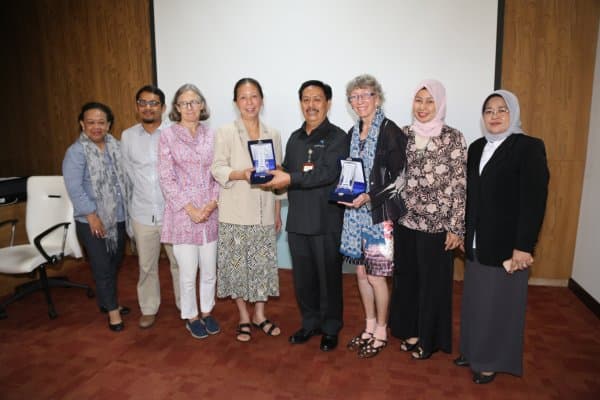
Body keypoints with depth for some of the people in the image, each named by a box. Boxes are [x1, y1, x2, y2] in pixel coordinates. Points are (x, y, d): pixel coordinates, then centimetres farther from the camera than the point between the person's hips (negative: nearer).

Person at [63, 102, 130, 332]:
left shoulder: (115, 146, 5)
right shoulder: (76, 152, -12)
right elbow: (74, 187, -17)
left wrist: (127, 207, 6)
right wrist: (91, 214, -19)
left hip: (118, 217, 6)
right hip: (91, 221, -6)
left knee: (115, 263, 17)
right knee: (102, 266, 4)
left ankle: (106, 302, 36)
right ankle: (112, 309, 20)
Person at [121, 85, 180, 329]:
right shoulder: (127, 136, 2)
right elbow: (128, 171, 11)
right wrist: (142, 193, 12)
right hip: (142, 213, 3)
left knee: (179, 262, 11)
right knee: (146, 265, 15)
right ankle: (149, 308, 33)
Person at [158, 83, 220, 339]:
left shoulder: (211, 136, 6)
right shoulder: (168, 136, -2)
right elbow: (166, 178, -7)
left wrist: (213, 203, -10)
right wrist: (190, 208, -13)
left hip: (210, 212, 3)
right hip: (182, 213, -3)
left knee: (210, 270, 13)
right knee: (188, 273, 6)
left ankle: (207, 312, 35)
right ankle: (191, 317, 28)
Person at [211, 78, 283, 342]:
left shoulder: (273, 135, 9)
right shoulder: (225, 133, -1)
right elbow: (217, 170, -7)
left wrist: (278, 212, 10)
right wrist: (242, 174, -26)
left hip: (264, 213, 3)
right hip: (236, 213, -2)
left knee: (264, 263, 7)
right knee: (237, 264, 4)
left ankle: (259, 314, 27)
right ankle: (244, 317, 24)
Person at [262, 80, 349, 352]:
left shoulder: (337, 137, -6)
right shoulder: (294, 139, 15)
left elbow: (329, 173, -20)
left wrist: (291, 178, -25)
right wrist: (276, 178, -5)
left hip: (326, 222, -5)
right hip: (297, 220, 6)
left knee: (328, 276, 8)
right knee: (302, 276, 14)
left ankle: (330, 328, 27)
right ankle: (310, 323, 33)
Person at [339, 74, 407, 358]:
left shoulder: (390, 132, -9)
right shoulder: (352, 134, 12)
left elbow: (399, 178, -12)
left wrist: (369, 197, -20)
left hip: (379, 214, -6)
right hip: (355, 213, 6)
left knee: (376, 276, 2)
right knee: (361, 272, 13)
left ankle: (381, 332, 23)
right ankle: (369, 327, 31)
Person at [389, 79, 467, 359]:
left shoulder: (453, 138, -7)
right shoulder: (403, 134, 5)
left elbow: (459, 186, -7)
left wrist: (456, 228, -9)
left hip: (436, 224, -4)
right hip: (405, 220, 4)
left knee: (433, 281, 9)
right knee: (406, 278, 14)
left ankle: (428, 339, 28)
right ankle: (410, 331, 35)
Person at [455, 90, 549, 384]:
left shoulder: (529, 147, -9)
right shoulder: (476, 148, 8)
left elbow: (535, 200, -14)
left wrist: (523, 246, -18)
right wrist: (464, 234, 7)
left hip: (506, 245, -5)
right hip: (477, 244, 6)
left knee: (498, 303, 8)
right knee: (474, 301, 15)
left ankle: (493, 361, 26)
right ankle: (472, 350, 33)